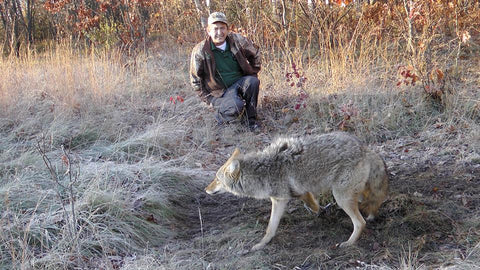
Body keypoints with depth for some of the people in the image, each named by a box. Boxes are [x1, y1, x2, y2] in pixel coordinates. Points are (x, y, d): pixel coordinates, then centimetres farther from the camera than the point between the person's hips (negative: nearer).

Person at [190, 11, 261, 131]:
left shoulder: (237, 40, -5)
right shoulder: (200, 51, -11)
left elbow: (255, 54, 13)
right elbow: (195, 79, -1)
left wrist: (253, 74, 8)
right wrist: (209, 99, -4)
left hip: (240, 83, 4)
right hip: (221, 91, -4)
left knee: (253, 81, -29)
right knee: (236, 107, -33)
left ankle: (250, 119, -11)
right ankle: (221, 114, 3)